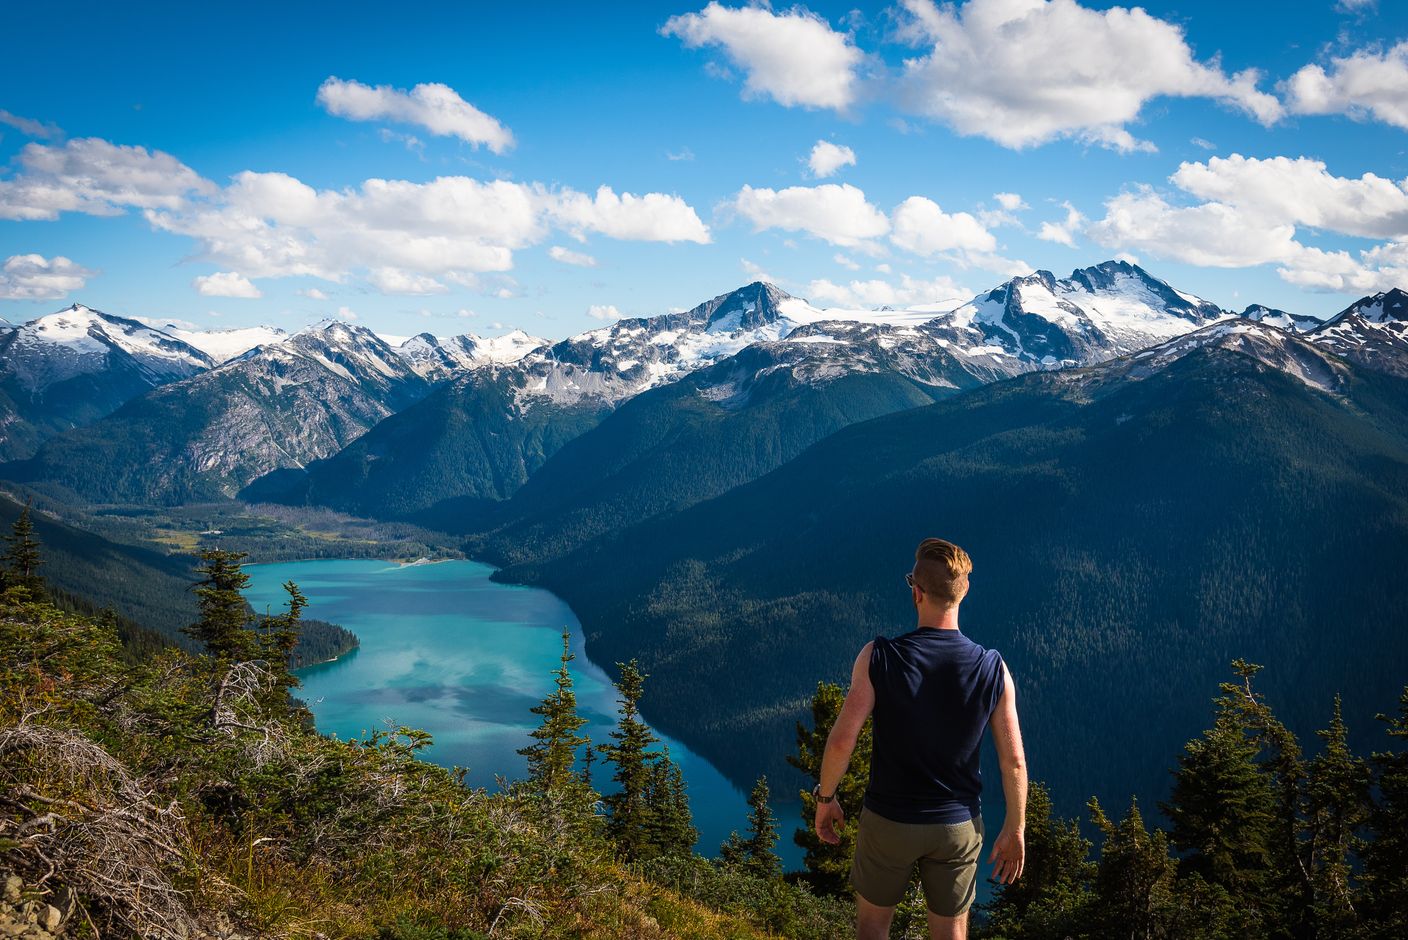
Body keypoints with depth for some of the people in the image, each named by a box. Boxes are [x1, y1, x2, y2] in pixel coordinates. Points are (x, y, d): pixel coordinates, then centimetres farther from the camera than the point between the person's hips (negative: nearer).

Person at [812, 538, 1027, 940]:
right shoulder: (993, 669, -12)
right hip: (958, 826, 2)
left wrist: (824, 798, -2)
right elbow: (1013, 761, -7)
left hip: (888, 820, -1)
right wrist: (1015, 829, 6)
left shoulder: (879, 657, -18)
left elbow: (841, 741, -19)